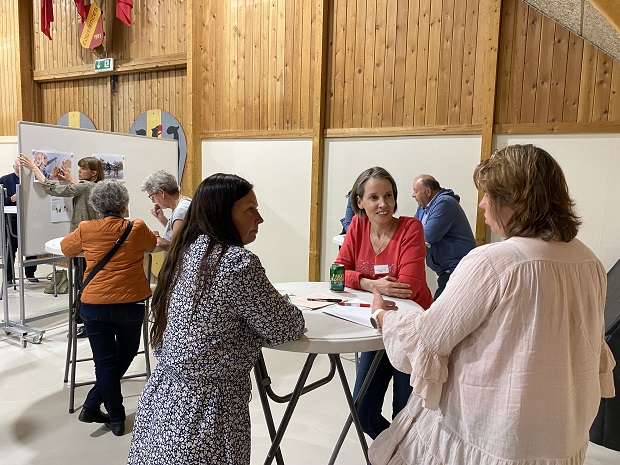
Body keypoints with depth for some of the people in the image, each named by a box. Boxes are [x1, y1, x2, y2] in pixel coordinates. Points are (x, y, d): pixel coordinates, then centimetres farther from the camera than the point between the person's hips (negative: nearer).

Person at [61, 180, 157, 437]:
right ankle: (92, 405, 23)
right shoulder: (138, 229, -5)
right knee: (125, 356, 21)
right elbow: (153, 244, 16)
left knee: (105, 362, 11)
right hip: (130, 304, 0)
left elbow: (66, 248, 17)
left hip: (94, 305, 1)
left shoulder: (86, 230, -2)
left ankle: (116, 419, 18)